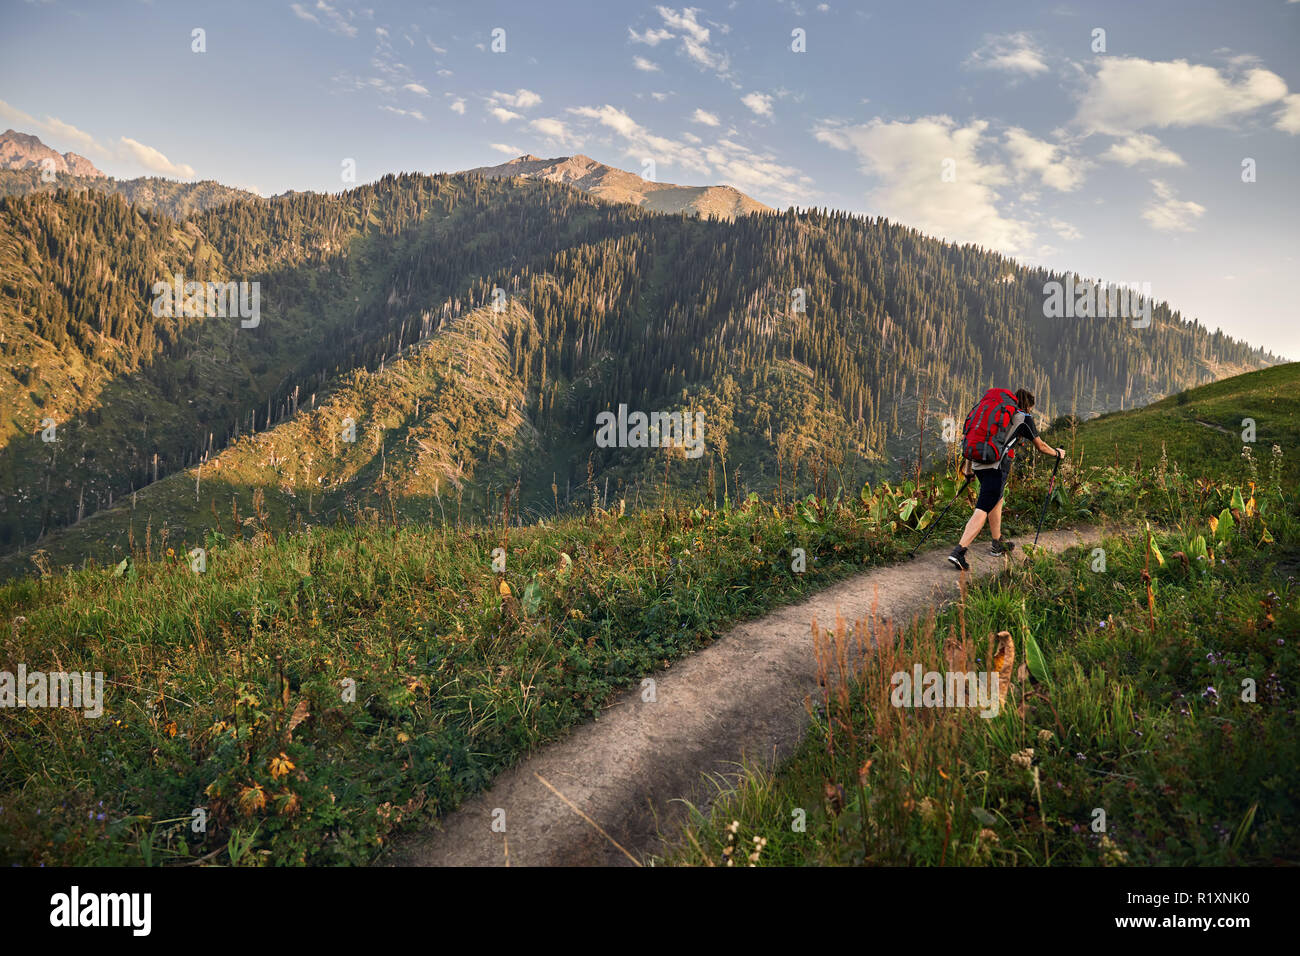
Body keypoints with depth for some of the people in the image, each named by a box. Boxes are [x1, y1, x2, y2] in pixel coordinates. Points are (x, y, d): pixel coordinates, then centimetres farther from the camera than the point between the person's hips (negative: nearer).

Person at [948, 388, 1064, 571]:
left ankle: (998, 544, 39)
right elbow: (1040, 446, 16)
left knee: (997, 500, 27)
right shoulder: (1024, 418, 6)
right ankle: (958, 552, -22)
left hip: (978, 463, 7)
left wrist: (969, 468, 33)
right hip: (997, 467, -7)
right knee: (982, 510, -11)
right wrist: (1057, 453, 35)